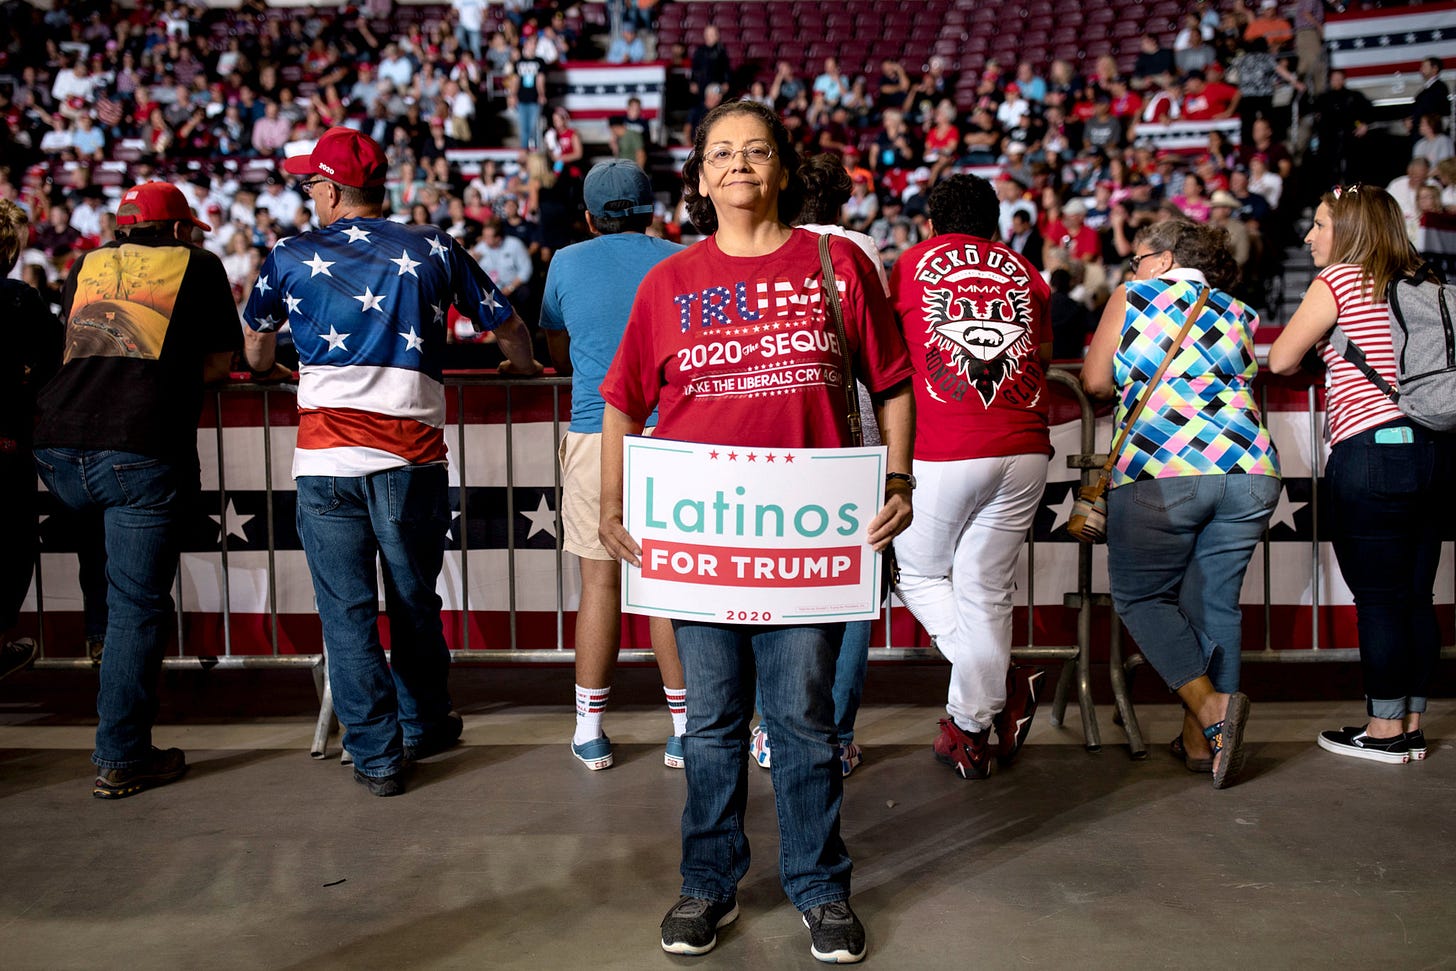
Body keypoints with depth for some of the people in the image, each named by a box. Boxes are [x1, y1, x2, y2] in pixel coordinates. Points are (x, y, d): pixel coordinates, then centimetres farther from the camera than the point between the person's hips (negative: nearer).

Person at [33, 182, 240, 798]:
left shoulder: (86, 265, 22)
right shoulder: (198, 264, 13)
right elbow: (219, 362, 14)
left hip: (58, 452, 4)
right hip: (144, 455, -4)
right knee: (137, 605, 2)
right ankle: (121, 758, 8)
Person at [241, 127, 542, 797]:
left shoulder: (290, 258, 9)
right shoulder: (434, 251, 8)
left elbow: (255, 348, 26)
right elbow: (508, 329, 16)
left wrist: (267, 369, 50)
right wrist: (521, 365, 39)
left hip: (325, 458, -1)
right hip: (413, 453, 1)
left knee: (346, 610, 7)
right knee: (414, 601, 17)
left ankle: (376, 756, 12)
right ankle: (423, 727, 33)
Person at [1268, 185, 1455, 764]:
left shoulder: (1340, 279, -3)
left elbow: (1281, 361, -4)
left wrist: (1314, 349, 18)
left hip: (1374, 449, -7)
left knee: (1378, 599, -1)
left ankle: (1385, 731, 6)